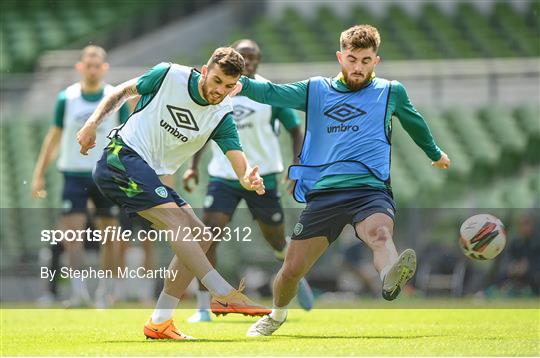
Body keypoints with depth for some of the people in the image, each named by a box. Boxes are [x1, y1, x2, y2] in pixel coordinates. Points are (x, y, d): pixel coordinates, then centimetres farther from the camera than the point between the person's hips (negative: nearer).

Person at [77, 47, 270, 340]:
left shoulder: (222, 116, -1)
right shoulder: (169, 75, -10)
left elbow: (238, 161, -14)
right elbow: (122, 91, 6)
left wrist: (249, 179, -36)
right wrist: (92, 123, -2)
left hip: (151, 177, 7)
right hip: (121, 157, -7)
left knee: (200, 238, 0)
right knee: (176, 220, -24)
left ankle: (159, 323, 2)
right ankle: (223, 294, -30)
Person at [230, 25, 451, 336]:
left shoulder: (391, 92, 14)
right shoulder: (316, 90, 15)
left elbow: (414, 122, 32)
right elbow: (272, 93, 2)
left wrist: (435, 153, 46)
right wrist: (241, 84, -17)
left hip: (371, 189, -2)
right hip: (323, 193, 2)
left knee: (380, 234, -37)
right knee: (291, 271, 2)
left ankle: (391, 280, -71)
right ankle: (277, 316, 34)